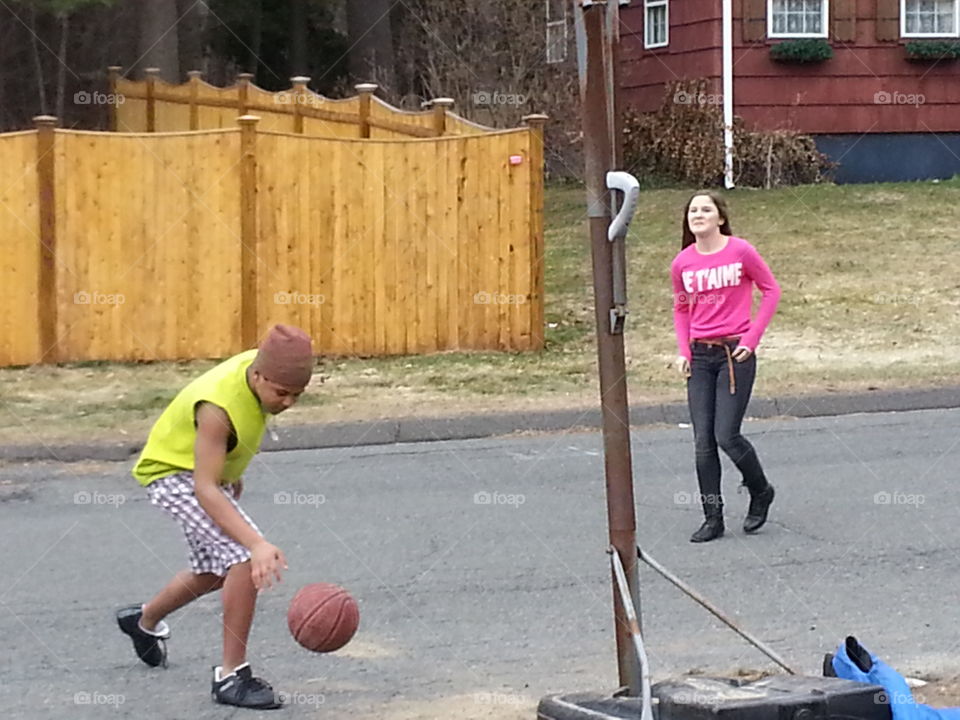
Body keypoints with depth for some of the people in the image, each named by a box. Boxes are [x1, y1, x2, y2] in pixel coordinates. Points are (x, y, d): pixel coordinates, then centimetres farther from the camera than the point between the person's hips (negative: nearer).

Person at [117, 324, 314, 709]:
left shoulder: (260, 365, -16)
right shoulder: (217, 407, -39)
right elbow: (205, 490, -43)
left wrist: (233, 473, 20)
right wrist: (257, 543, -53)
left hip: (213, 471, 9)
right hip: (176, 473, -9)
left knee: (213, 573, 24)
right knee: (245, 560, -25)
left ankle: (144, 620, 51)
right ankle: (231, 675, -17)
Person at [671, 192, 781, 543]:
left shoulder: (740, 251, -8)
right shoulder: (682, 263, 4)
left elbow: (771, 290, 1)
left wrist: (752, 338, -7)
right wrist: (684, 351, 5)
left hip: (735, 353, -4)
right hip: (700, 356, 4)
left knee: (726, 436, -9)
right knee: (703, 441, 1)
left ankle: (761, 491, 18)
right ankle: (713, 518, 9)